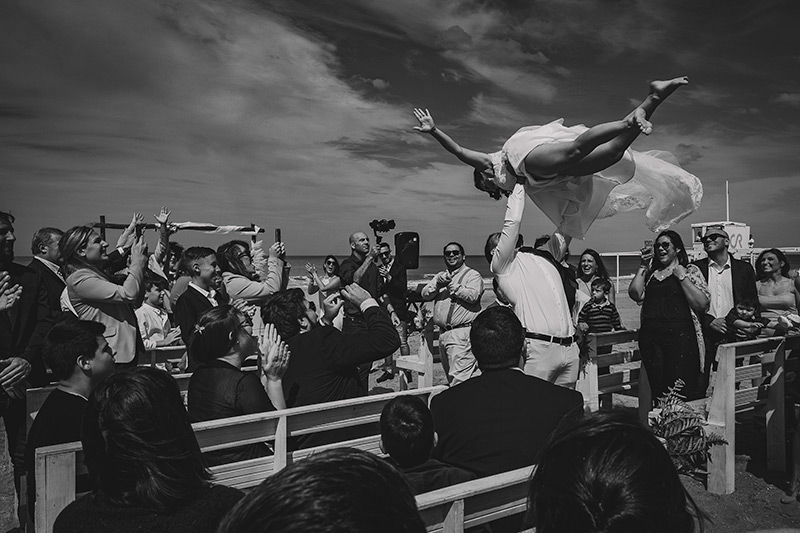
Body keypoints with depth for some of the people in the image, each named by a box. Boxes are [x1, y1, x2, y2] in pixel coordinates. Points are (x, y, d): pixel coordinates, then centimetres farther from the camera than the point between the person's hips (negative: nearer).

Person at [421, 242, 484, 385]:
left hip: (462, 332, -7)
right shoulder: (440, 275, 20)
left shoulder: (472, 275, 1)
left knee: (459, 377, -14)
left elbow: (473, 296, -17)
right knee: (450, 376, 13)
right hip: (443, 333, 7)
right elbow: (425, 295, 8)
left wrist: (451, 285, -15)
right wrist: (438, 284, -10)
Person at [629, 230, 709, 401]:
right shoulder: (650, 272, 17)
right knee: (657, 389, 6)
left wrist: (681, 276, -6)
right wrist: (644, 265, 3)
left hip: (681, 335, -3)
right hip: (650, 336, 4)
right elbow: (635, 294, 0)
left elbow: (702, 304, -5)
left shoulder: (690, 270, 7)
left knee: (683, 390, -7)